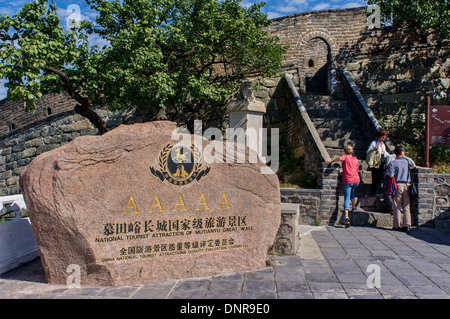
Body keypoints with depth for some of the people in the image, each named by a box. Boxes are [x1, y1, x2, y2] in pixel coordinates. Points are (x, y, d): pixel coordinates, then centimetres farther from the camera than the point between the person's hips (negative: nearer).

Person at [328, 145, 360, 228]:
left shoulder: (345, 157, 3)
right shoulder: (355, 159, 17)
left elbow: (340, 158, -21)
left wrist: (331, 161, -9)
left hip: (347, 181, -4)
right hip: (356, 180, 4)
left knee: (346, 198, -5)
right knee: (352, 191, 35)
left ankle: (346, 216, -18)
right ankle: (353, 206, 29)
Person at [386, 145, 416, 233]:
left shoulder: (392, 163, -6)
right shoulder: (407, 161, 4)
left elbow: (391, 175, -15)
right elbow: (414, 166, 26)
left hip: (398, 185, -2)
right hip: (407, 185, 2)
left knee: (397, 207, 3)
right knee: (406, 206, 8)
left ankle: (397, 226, 5)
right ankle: (407, 225, 4)